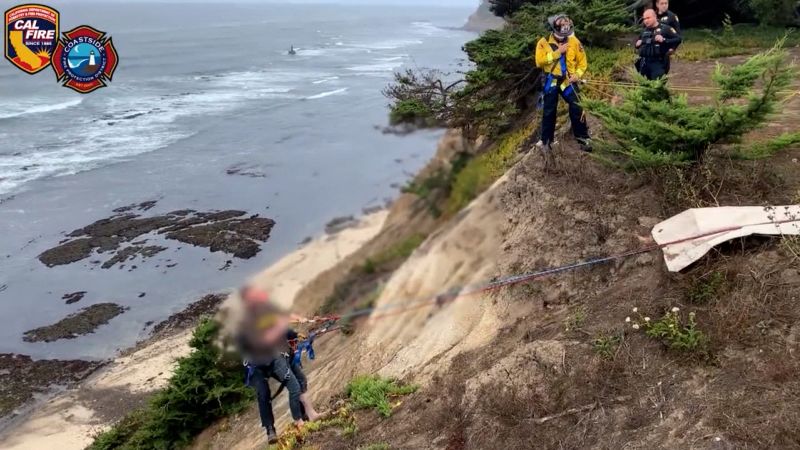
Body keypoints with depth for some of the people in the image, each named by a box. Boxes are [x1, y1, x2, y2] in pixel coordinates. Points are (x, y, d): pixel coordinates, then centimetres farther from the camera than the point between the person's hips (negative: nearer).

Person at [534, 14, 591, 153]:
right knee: (549, 112, 8)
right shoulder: (544, 42, -7)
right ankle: (546, 140, 20)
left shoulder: (574, 41, -3)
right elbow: (539, 62, -18)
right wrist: (557, 52, -21)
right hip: (551, 82, 0)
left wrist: (577, 75, -13)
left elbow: (582, 61, 3)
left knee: (577, 110, -4)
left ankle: (583, 138, 8)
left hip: (568, 81, 1)